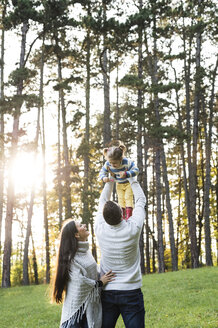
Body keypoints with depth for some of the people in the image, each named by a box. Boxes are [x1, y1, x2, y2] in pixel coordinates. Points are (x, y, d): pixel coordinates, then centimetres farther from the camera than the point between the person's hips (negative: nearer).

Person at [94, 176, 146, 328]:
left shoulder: (101, 230, -8)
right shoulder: (133, 229, -13)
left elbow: (103, 201, 11)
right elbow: (141, 200, 4)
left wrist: (110, 181, 21)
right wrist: (132, 179, 15)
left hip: (107, 291, 2)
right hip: (131, 291, -2)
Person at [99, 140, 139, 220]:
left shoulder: (127, 162, -36)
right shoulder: (108, 164, -25)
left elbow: (136, 170, -34)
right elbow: (102, 172, -12)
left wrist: (126, 174, -47)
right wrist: (104, 177, -35)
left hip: (129, 183, -4)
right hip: (119, 184, 4)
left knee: (128, 198, -8)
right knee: (120, 199, 4)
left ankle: (128, 216, -6)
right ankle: (122, 216, 10)